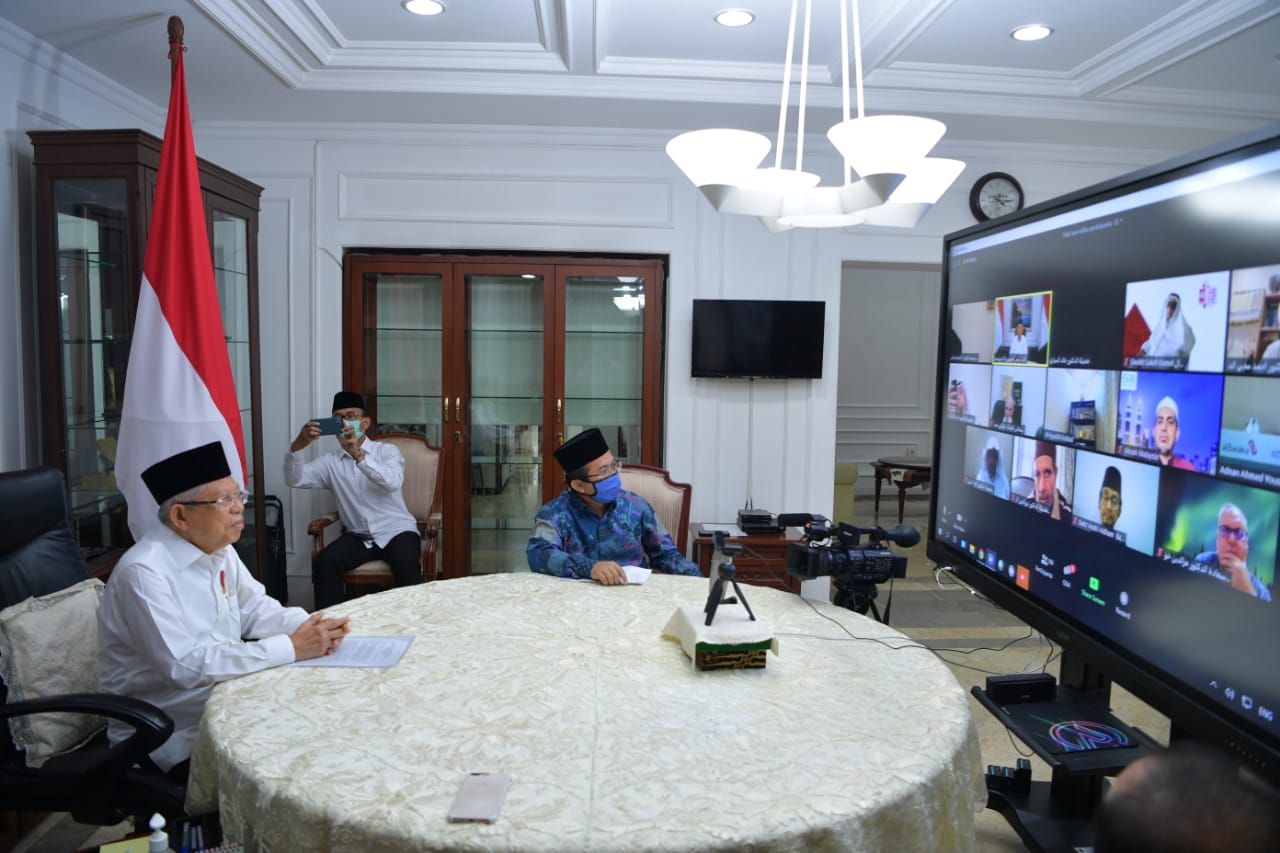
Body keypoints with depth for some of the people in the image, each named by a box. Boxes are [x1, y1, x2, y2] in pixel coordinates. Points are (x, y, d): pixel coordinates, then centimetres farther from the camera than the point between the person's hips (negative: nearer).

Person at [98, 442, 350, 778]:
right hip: (171, 736, -7)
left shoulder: (218, 548, 2)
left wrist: (310, 627, -14)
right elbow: (185, 665, -29)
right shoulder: (143, 572, -24)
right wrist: (291, 648, -28)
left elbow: (255, 608, 7)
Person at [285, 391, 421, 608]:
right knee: (323, 563, -23)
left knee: (406, 563, -32)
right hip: (357, 536, 3)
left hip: (396, 531, -3)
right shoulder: (330, 462, 9)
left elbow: (393, 482, -22)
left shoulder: (387, 451, 0)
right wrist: (297, 446, -27)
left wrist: (358, 455, -36)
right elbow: (295, 479, -7)